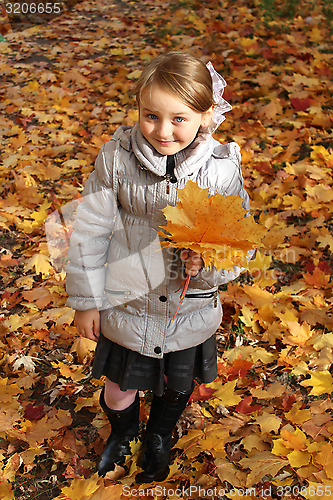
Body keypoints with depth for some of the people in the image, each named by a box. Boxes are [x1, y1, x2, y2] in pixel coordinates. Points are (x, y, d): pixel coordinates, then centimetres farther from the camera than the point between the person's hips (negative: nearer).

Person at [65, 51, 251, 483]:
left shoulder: (222, 169, -17)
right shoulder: (116, 158, -18)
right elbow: (90, 231, -9)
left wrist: (208, 265, -29)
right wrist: (86, 300, -3)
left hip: (191, 310, 1)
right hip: (126, 305, 0)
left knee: (178, 385, 26)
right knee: (121, 384, 22)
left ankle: (160, 436, 61)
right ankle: (122, 432, 59)